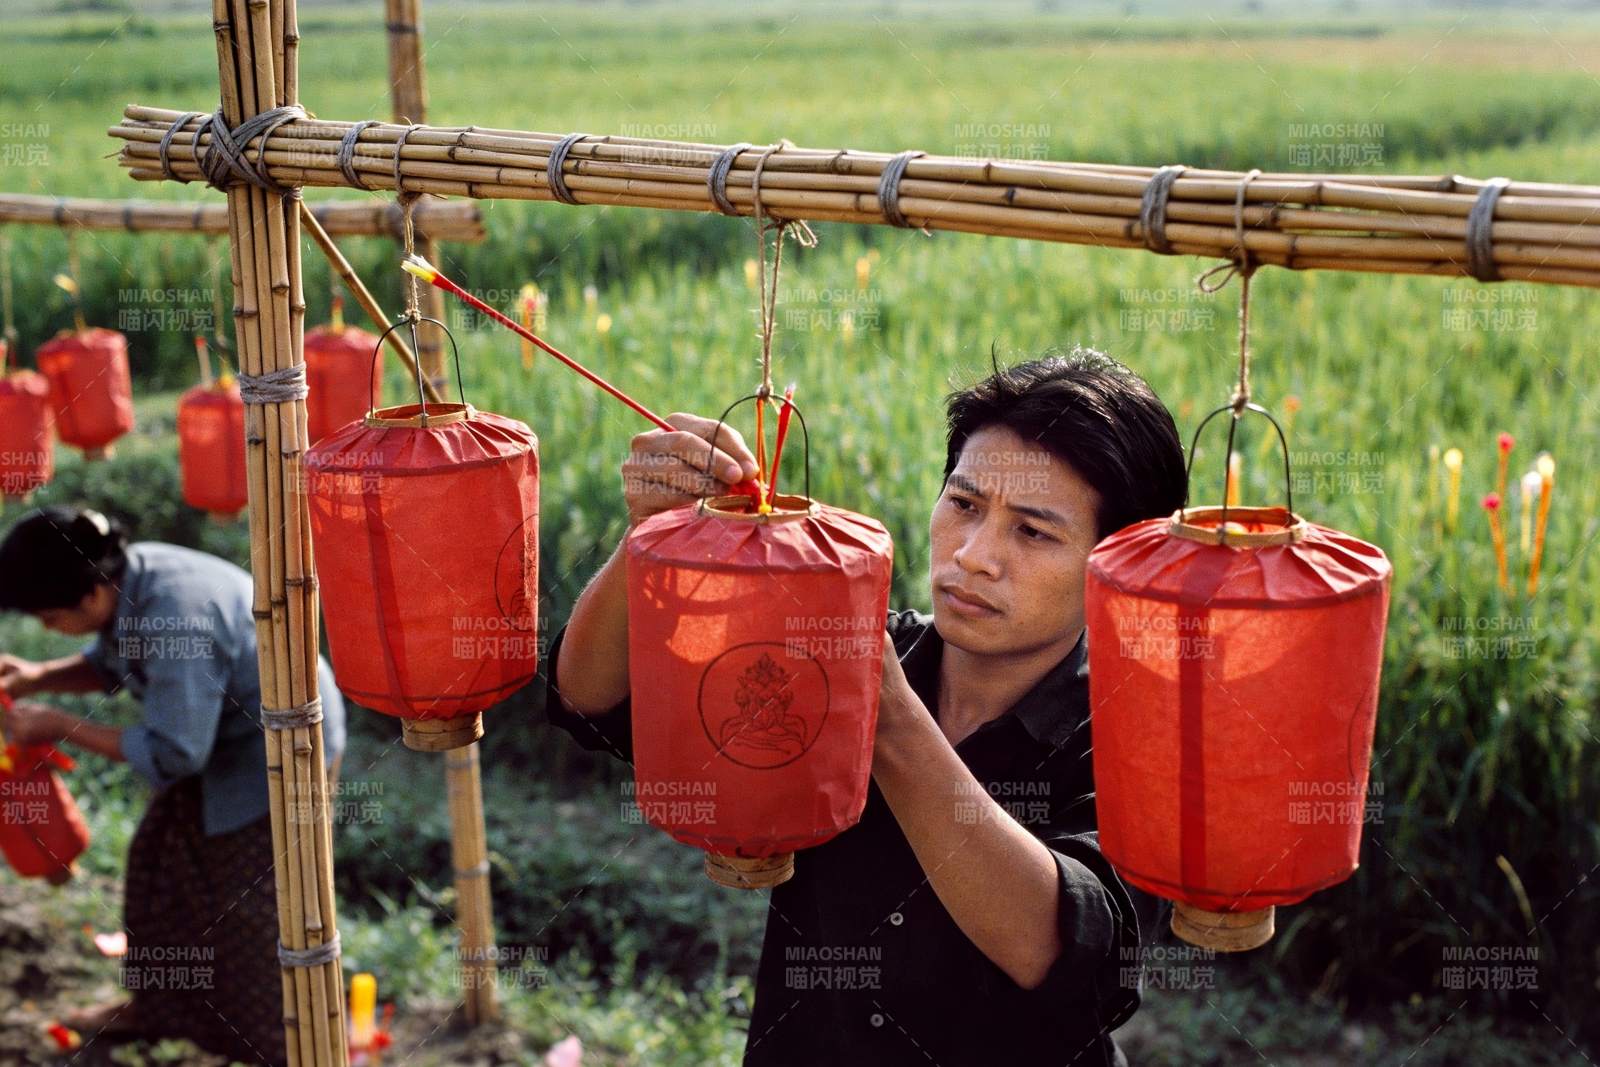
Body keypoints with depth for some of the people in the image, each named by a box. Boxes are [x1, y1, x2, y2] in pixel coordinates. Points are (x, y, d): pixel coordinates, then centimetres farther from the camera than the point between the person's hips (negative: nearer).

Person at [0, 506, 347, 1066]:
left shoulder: (177, 620, -36)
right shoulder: (127, 575, -9)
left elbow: (172, 754, -29)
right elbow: (109, 663, 12)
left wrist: (60, 726, -23)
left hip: (283, 749, -9)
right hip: (229, 740, 9)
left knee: (250, 903, -2)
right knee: (160, 856, 16)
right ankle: (156, 1004, 34)